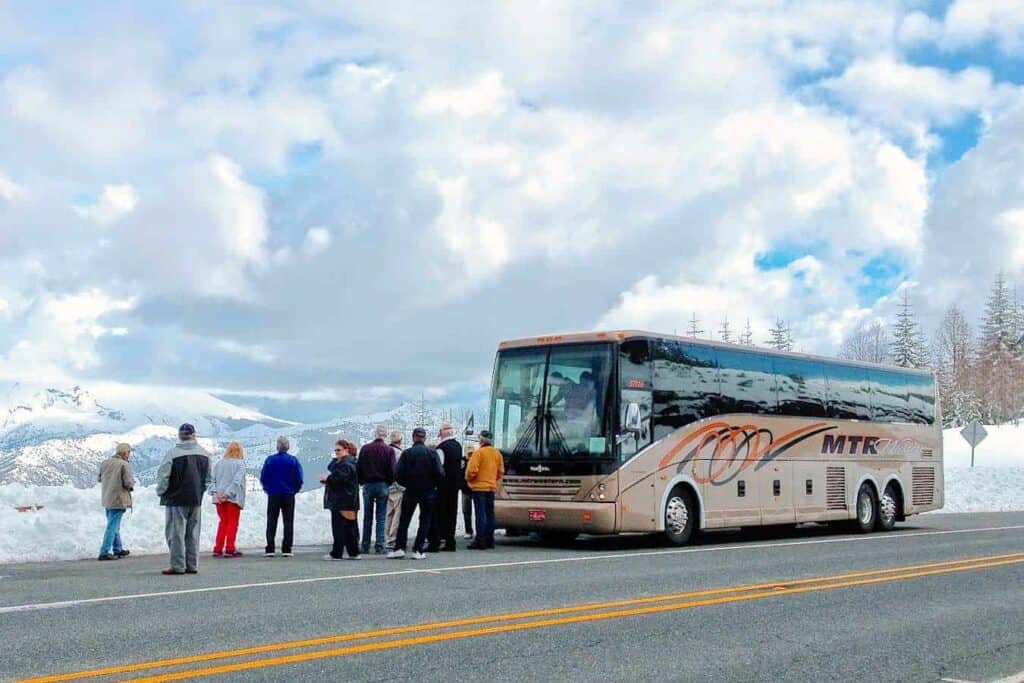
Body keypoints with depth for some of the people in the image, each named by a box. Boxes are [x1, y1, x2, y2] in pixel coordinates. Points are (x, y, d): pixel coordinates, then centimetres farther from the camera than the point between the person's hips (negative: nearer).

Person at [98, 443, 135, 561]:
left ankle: (118, 549, 31)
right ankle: (104, 552, -4)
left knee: (114, 525, 20)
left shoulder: (105, 463, 5)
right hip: (118, 500, -8)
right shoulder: (124, 465, -16)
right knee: (113, 526, -3)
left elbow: (100, 479, 15)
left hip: (106, 499, 8)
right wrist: (132, 482, 2)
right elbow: (129, 483, -19)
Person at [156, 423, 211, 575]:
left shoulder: (173, 453, -14)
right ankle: (192, 565, 12)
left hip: (176, 499, -5)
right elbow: (208, 478, 12)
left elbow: (163, 476, -12)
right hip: (196, 500, 5)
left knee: (176, 532, 1)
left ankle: (178, 565, 1)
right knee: (193, 533, 11)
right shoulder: (204, 453, 4)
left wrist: (161, 492, 5)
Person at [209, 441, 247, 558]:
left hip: (219, 497, 5)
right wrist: (228, 494, -18)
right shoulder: (240, 463, -5)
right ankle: (230, 549, -1)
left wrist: (214, 492, -5)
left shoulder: (219, 463, 9)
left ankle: (218, 549, 12)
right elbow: (237, 480, -16)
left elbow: (212, 479, 2)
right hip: (233, 498, -5)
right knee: (232, 522, 4)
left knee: (223, 522, 15)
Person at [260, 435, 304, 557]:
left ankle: (270, 549, 1)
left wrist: (268, 489, 13)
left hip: (273, 495, 0)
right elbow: (299, 479, -5)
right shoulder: (293, 460, -5)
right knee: (288, 522, 5)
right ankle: (286, 549, 0)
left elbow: (263, 478, -3)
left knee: (271, 522, 6)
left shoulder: (270, 460, -5)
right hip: (289, 496, 0)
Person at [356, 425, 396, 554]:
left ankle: (365, 546, 8)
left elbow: (358, 468, -1)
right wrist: (388, 483, 7)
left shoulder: (365, 449, -2)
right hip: (383, 486, -1)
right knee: (381, 517, 3)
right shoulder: (389, 450, -6)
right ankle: (379, 545, -2)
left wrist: (362, 482, 12)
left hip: (368, 485, 1)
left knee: (367, 517, 8)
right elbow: (393, 470, -8)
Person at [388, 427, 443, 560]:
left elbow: (398, 475, -11)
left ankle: (399, 548, 4)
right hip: (428, 492, 0)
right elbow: (440, 474, -12)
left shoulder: (406, 453, -7)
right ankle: (418, 551, 3)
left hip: (410, 492, 0)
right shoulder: (432, 454, -7)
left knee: (404, 520, 10)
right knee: (425, 521, 8)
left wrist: (406, 484, 7)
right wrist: (433, 484, 6)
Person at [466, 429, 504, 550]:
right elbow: (501, 472, 11)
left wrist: (468, 478, 2)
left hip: (479, 487, -6)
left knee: (481, 514, -6)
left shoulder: (479, 452, -12)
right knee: (490, 514, 11)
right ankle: (489, 540, 14)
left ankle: (480, 541, -6)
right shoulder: (497, 453, 8)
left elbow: (472, 470, -17)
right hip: (492, 487, 6)